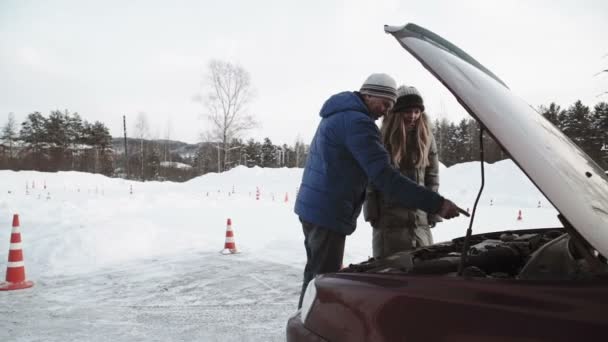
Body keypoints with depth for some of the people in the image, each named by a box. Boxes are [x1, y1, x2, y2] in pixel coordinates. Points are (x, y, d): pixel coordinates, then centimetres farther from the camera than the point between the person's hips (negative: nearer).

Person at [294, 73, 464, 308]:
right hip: (327, 213, -11)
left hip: (312, 207, 11)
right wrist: (436, 203, -28)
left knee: (316, 276, 20)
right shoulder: (357, 122, -17)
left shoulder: (340, 113, 16)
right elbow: (385, 177, -26)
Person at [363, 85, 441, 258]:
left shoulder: (426, 138, 6)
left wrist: (433, 213, 3)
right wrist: (372, 213, -7)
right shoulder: (381, 138, -3)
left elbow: (432, 177, 9)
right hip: (388, 220, -3)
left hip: (420, 219, 3)